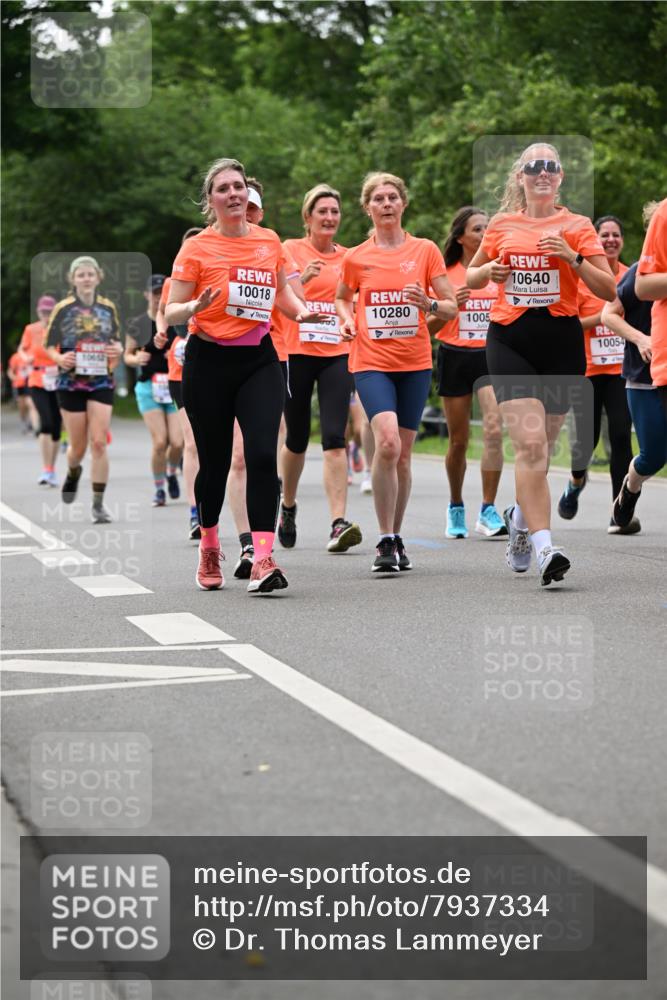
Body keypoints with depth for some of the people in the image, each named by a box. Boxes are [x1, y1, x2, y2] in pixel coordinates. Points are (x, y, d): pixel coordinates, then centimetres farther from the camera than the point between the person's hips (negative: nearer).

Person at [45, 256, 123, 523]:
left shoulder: (108, 307, 6)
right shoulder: (63, 309, -1)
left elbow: (116, 341, 16)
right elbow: (49, 346, 3)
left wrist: (117, 350, -6)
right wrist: (59, 358, -18)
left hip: (102, 382, 1)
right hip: (71, 383, -1)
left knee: (99, 443, -10)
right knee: (78, 446, 5)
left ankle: (98, 503, -3)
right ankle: (73, 472, 41)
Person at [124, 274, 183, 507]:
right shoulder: (137, 324, 1)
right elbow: (127, 356, 10)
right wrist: (137, 359, -11)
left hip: (176, 385, 1)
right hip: (148, 385, -1)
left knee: (177, 442, -9)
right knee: (160, 441, -12)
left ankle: (172, 473, 25)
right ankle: (159, 489, 8)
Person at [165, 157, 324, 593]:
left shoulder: (269, 241, 8)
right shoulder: (197, 248, -3)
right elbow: (171, 313, -2)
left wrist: (301, 310, 6)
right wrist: (195, 307, -23)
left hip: (260, 359, 2)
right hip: (209, 361, -2)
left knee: (263, 455, -15)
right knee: (215, 461, 5)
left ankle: (263, 558, -19)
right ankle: (209, 548, 30)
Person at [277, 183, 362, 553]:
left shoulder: (348, 258, 11)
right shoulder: (290, 250, 1)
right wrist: (301, 279, -26)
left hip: (337, 355, 1)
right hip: (296, 353, -1)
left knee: (334, 439, -13)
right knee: (297, 440, 9)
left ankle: (338, 524, -20)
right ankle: (287, 506, 35)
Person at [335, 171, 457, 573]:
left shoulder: (426, 250, 3)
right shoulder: (356, 257, 4)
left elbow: (451, 307, 4)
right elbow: (342, 298, 22)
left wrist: (428, 304, -17)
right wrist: (347, 320, 1)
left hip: (415, 363, 1)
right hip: (371, 362, -1)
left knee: (402, 455, 6)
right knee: (387, 442, -21)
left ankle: (396, 536, 23)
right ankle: (386, 540, -14)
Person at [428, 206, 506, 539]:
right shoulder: (445, 274, 3)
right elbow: (430, 327, 3)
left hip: (491, 356, 0)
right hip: (455, 358, 0)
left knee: (494, 429, -18)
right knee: (458, 440, 6)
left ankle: (488, 511, -14)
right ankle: (455, 508, 26)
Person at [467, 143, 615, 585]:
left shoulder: (576, 226, 3)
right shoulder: (502, 225, 8)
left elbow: (609, 290, -2)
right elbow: (471, 277, 22)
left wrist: (573, 258, -16)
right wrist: (487, 271, 0)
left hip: (561, 340, 0)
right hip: (510, 339, 0)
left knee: (542, 447, 9)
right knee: (530, 443, -15)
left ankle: (522, 516, 38)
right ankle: (544, 548, -18)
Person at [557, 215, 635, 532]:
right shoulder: (580, 276, -2)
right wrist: (602, 316, -15)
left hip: (621, 370, 1)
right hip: (588, 369, -1)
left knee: (621, 435, -12)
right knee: (587, 438, 6)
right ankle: (577, 479, 42)